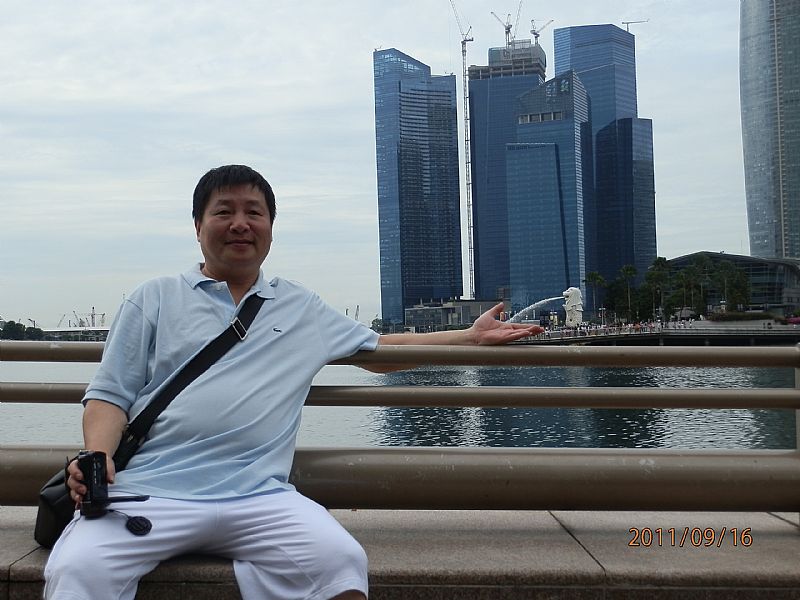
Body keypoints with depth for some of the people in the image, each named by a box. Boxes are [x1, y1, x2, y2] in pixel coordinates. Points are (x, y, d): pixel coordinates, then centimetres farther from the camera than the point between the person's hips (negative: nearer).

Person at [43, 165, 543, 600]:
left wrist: (473, 336, 26)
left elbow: (382, 347, 30)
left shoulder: (303, 309, 22)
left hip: (258, 494, 2)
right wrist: (97, 458, -10)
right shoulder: (155, 299, 15)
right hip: (150, 491, -1)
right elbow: (110, 395, 11)